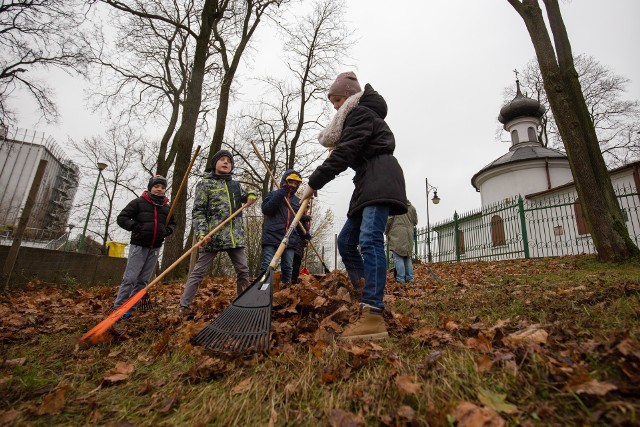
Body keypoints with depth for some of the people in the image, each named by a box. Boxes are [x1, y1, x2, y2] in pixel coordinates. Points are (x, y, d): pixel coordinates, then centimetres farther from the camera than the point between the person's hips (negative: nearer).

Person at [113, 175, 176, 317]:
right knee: (130, 278, -6)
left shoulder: (166, 207, 10)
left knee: (143, 280, 7)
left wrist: (167, 230, 1)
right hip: (139, 245, -4)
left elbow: (172, 223, 22)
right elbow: (122, 218, -3)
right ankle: (118, 307, 5)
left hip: (155, 248, 5)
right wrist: (136, 227, -16)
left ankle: (130, 308, 17)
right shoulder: (138, 202, -3)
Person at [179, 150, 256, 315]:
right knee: (199, 271, 2)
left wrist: (250, 196, 7)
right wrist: (201, 233, -18)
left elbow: (245, 196, 34)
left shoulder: (236, 185, 16)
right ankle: (184, 306, 14)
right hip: (213, 236, -5)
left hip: (236, 236, 5)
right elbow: (198, 212, -3)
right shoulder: (205, 184, 2)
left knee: (243, 270, 7)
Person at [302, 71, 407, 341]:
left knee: (369, 238, -26)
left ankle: (373, 316, -32)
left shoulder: (360, 113, -2)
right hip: (368, 183, 10)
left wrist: (314, 183, -14)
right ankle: (366, 297, 11)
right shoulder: (357, 116, 31)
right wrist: (333, 142, 20)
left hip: (380, 178, -10)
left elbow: (345, 153, -15)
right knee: (346, 240, 6)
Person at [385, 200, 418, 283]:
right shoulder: (411, 207, 11)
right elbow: (415, 221, 15)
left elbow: (389, 220, -7)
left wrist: (386, 231, 7)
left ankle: (400, 278, -6)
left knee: (398, 257, -3)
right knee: (407, 257, 12)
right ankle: (410, 278, 12)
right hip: (408, 236, 5)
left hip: (397, 235, -5)